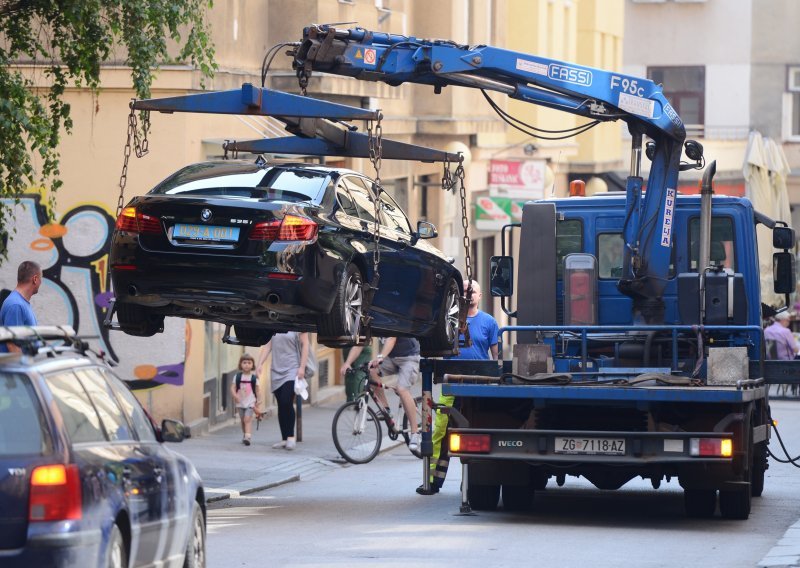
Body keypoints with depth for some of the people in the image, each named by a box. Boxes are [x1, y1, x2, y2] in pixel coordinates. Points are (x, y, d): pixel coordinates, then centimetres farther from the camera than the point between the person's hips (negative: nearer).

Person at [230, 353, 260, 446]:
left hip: (250, 403, -3)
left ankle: (247, 437, -26)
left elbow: (257, 390, 5)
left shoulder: (254, 378, -2)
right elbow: (233, 388, -1)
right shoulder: (237, 376, 1)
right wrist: (235, 395, -20)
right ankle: (244, 436, 28)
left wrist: (257, 402, 7)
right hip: (240, 403, 3)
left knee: (247, 419, -17)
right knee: (243, 420, 13)